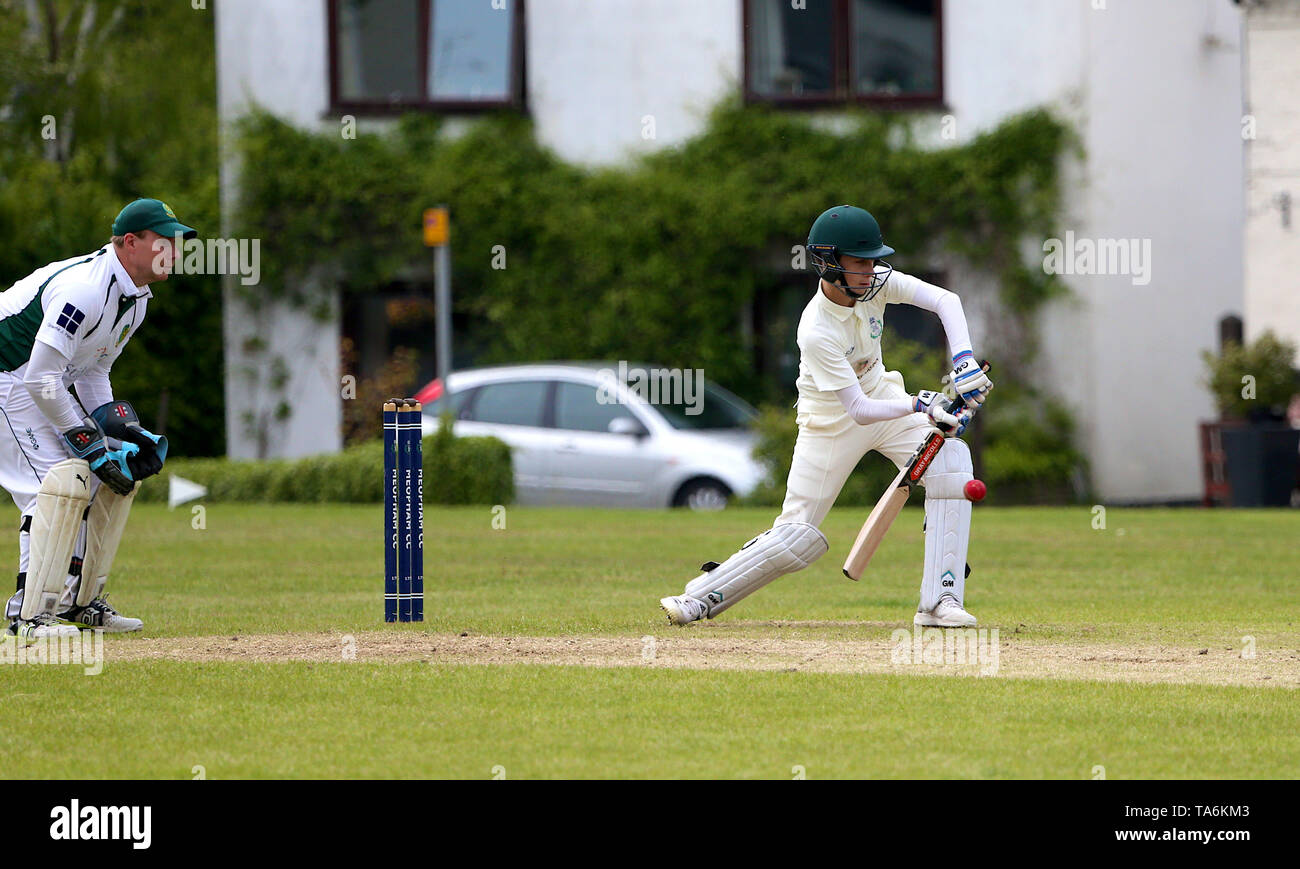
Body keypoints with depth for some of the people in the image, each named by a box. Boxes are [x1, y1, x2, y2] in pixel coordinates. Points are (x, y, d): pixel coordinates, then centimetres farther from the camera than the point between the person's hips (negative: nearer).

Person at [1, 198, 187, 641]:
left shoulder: (135, 297, 5)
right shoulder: (84, 289, -28)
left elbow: (92, 373, 13)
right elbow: (42, 378, -30)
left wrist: (118, 432, -2)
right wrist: (92, 444, -25)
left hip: (49, 386, 10)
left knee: (117, 476, 8)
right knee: (65, 478, -23)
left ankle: (80, 601, 15)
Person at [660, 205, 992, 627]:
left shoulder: (874, 282, -16)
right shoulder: (816, 333, -32)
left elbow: (944, 299, -20)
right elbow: (859, 411, -33)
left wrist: (964, 361, -34)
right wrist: (920, 406, -44)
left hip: (881, 393, 5)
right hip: (831, 422, -5)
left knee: (951, 460, -19)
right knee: (797, 536, -7)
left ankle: (939, 601, -19)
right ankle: (700, 597, 12)